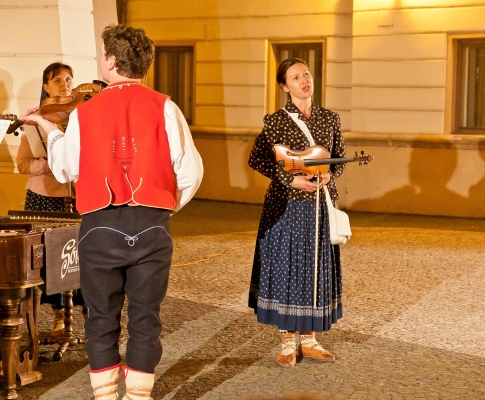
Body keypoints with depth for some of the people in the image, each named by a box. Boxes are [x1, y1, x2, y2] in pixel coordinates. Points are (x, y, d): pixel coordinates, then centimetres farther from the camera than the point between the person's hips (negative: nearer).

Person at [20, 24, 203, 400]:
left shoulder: (83, 113, 0)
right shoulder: (164, 107, -3)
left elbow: (64, 170, 13)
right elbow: (190, 170, -5)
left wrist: (50, 130, 30)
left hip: (100, 226, 0)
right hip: (151, 226, 0)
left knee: (102, 319, 12)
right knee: (145, 318, 9)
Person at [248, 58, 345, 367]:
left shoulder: (330, 119, 6)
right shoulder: (276, 121, -5)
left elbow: (341, 159, 13)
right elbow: (257, 159, -7)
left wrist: (329, 175, -8)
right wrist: (290, 179, -15)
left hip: (320, 206, 4)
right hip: (286, 206, -4)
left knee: (317, 269, 8)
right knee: (286, 268, 1)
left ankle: (309, 339, 20)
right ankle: (288, 342, 12)